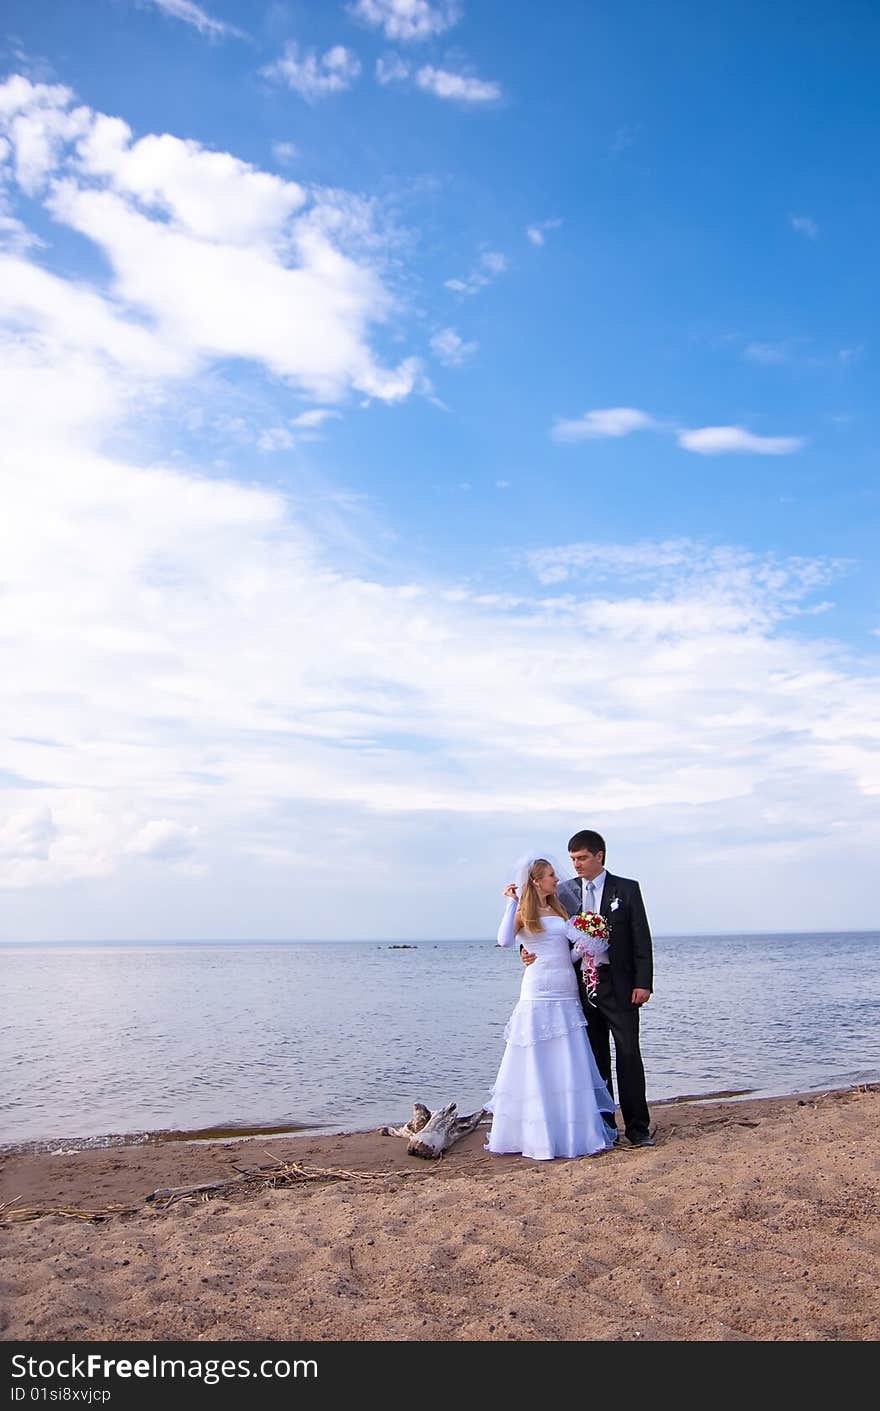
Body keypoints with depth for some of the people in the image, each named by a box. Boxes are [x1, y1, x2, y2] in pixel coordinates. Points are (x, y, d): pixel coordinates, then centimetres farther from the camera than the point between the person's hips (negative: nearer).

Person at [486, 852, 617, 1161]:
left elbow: (569, 954, 16)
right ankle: (538, 1137, 9)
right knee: (538, 1065, 0)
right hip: (539, 994, -6)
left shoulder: (558, 910, 16)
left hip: (567, 995, 6)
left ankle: (577, 1133, 16)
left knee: (571, 1065, 7)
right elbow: (504, 940, -21)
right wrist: (512, 902, -17)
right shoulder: (525, 912, -2)